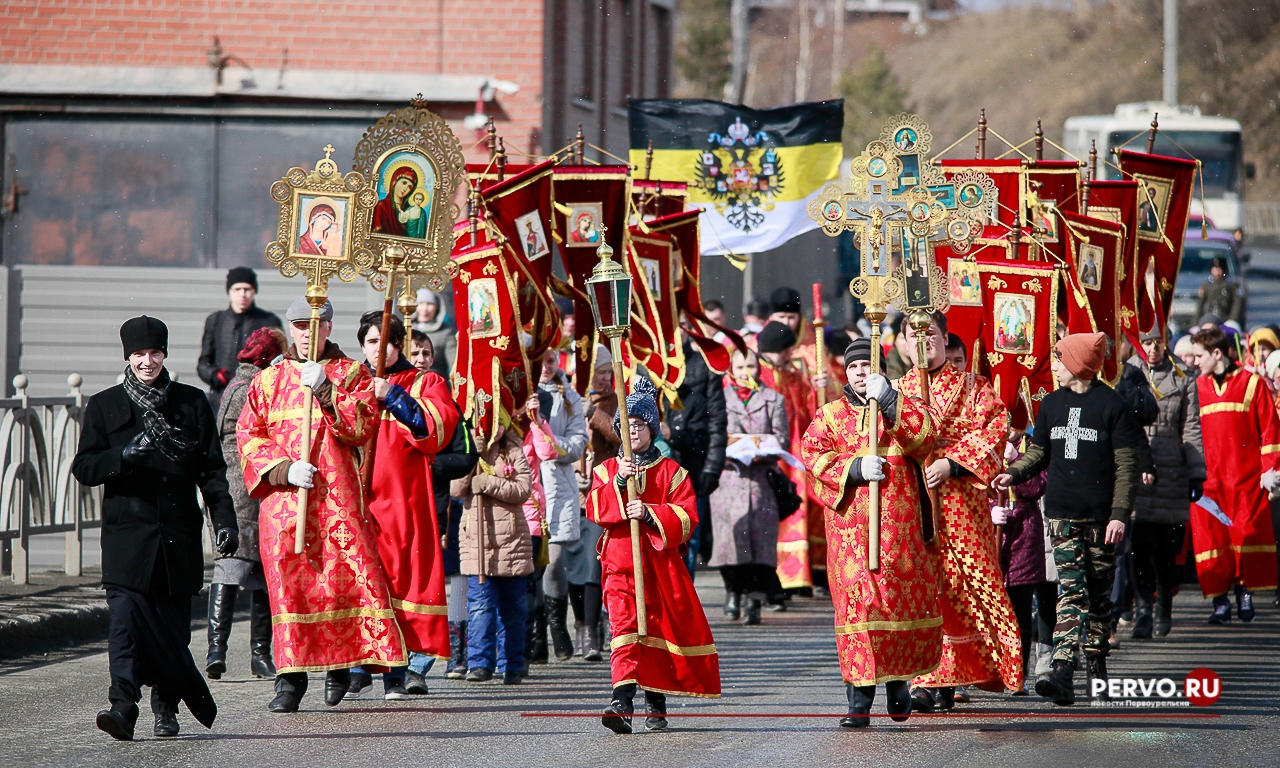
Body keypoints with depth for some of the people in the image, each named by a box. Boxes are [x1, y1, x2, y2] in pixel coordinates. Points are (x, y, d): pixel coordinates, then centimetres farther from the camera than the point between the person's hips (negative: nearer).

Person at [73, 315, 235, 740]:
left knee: (173, 623, 5)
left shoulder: (192, 403, 10)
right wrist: (125, 456, -17)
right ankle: (123, 706, -25)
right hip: (128, 534, -2)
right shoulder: (104, 406, 8)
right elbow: (84, 468, 2)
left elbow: (212, 469, 10)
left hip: (179, 537, 2)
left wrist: (224, 520, -1)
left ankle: (166, 706, 23)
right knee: (125, 615, -17)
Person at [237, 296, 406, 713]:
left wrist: (325, 390, -14)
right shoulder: (268, 380, 15)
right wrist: (283, 468, -7)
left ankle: (340, 663, 8)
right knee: (288, 578, -5)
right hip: (283, 496, 1)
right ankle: (291, 677, -1)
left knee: (346, 570, -10)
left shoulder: (352, 374, 10)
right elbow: (248, 436, 9)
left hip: (338, 492, -1)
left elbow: (362, 428, -4)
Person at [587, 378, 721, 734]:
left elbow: (687, 517, -4)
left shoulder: (671, 471, 6)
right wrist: (618, 483, -17)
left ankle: (656, 704, 20)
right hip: (620, 561, 0)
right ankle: (622, 702, -26)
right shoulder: (606, 470, 11)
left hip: (661, 561, 0)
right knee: (624, 625, -15)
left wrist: (651, 514, -18)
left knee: (660, 628, 6)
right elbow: (595, 509, -3)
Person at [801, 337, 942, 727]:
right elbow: (814, 451, 0)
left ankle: (898, 682, 22)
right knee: (856, 601, -8)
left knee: (902, 600, 1)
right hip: (851, 523, 0)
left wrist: (888, 400, -15)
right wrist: (855, 468, -13)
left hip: (899, 522, 0)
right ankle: (859, 698, -8)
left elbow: (924, 437, -8)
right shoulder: (831, 415, 13)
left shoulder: (904, 408, 11)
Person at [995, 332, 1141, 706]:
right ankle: (1062, 672, -21)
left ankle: (1097, 665, 23)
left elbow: (1126, 465, -4)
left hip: (1100, 516, -2)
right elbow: (1039, 453, 19)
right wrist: (1014, 474, -2)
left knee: (1099, 592, 7)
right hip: (1062, 513, 2)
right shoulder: (1051, 404, 10)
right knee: (1071, 590, -10)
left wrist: (1120, 514, -11)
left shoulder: (1112, 405, -4)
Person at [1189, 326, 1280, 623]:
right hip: (1207, 479, 2)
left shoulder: (1251, 383, 2)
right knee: (1210, 536, -4)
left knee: (1247, 531, 0)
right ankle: (1220, 602, 0)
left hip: (1245, 476, -2)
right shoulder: (1196, 388, 11)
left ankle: (1244, 593, 14)